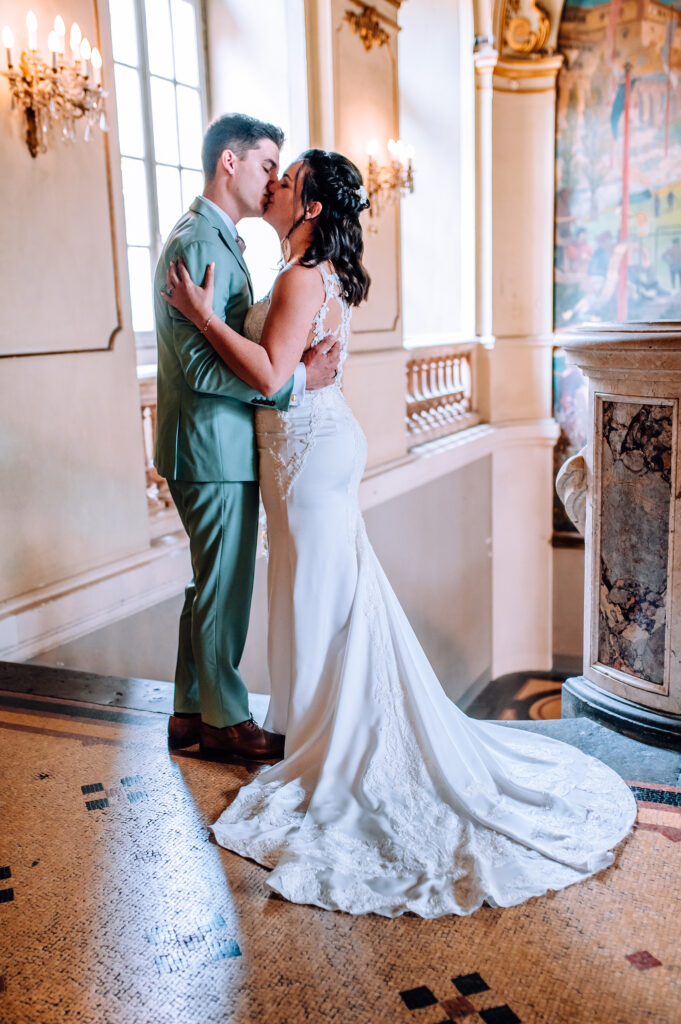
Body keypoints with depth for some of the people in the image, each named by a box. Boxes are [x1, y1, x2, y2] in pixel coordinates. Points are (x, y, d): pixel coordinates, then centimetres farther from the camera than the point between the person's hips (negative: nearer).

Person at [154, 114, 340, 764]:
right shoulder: (200, 243, -17)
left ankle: (191, 711, 30)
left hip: (216, 447, 11)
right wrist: (297, 381, -21)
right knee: (224, 588, 2)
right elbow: (202, 365, -24)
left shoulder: (215, 239, 17)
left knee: (212, 583, 17)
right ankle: (225, 720, 19)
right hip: (214, 448, -11)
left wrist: (295, 361, 4)